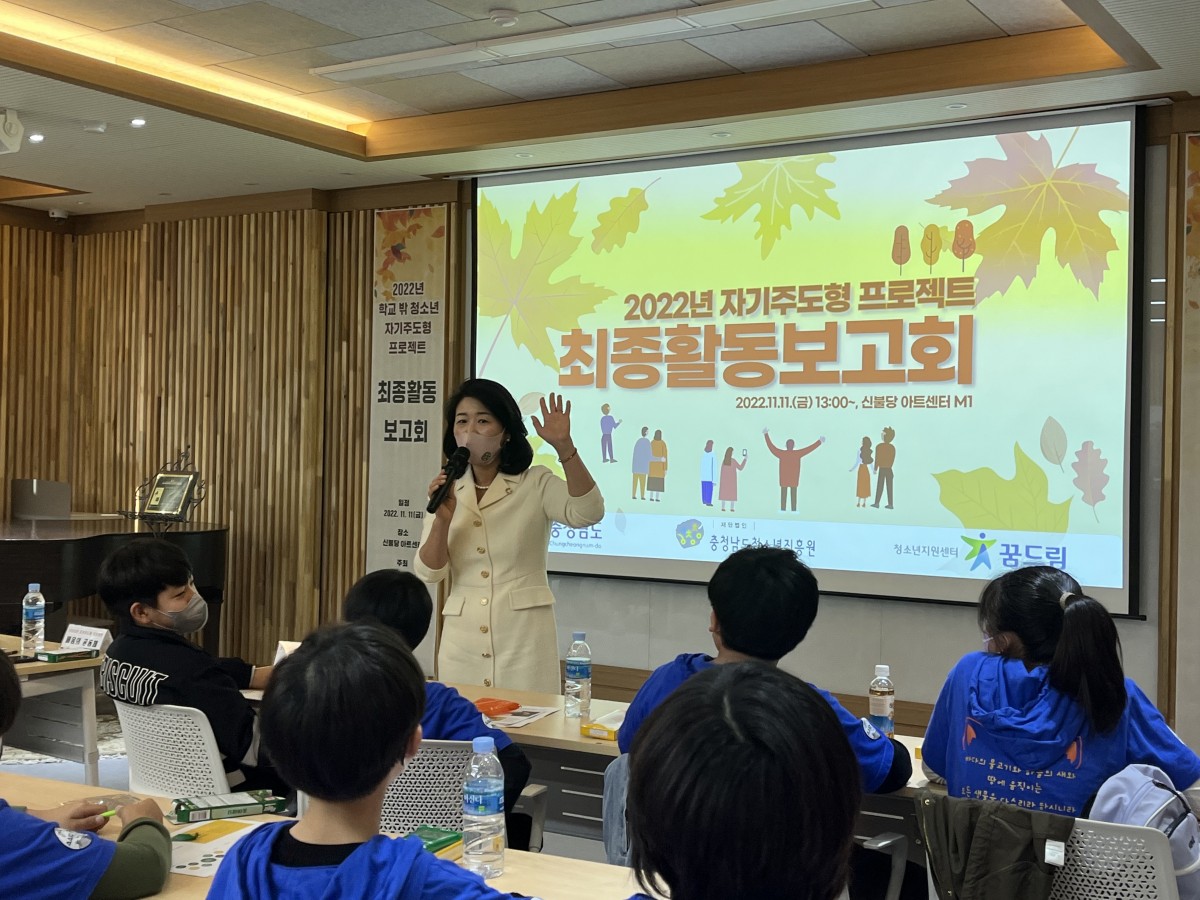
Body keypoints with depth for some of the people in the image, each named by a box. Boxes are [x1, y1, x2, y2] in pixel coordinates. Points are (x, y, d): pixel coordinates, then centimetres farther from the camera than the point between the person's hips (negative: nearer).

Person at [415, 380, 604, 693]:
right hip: (462, 639, 3)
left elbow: (587, 513, -21)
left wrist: (563, 447, -31)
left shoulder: (536, 484, -2)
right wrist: (442, 520, -17)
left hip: (524, 635, -3)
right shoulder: (447, 491, 8)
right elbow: (428, 573, 0)